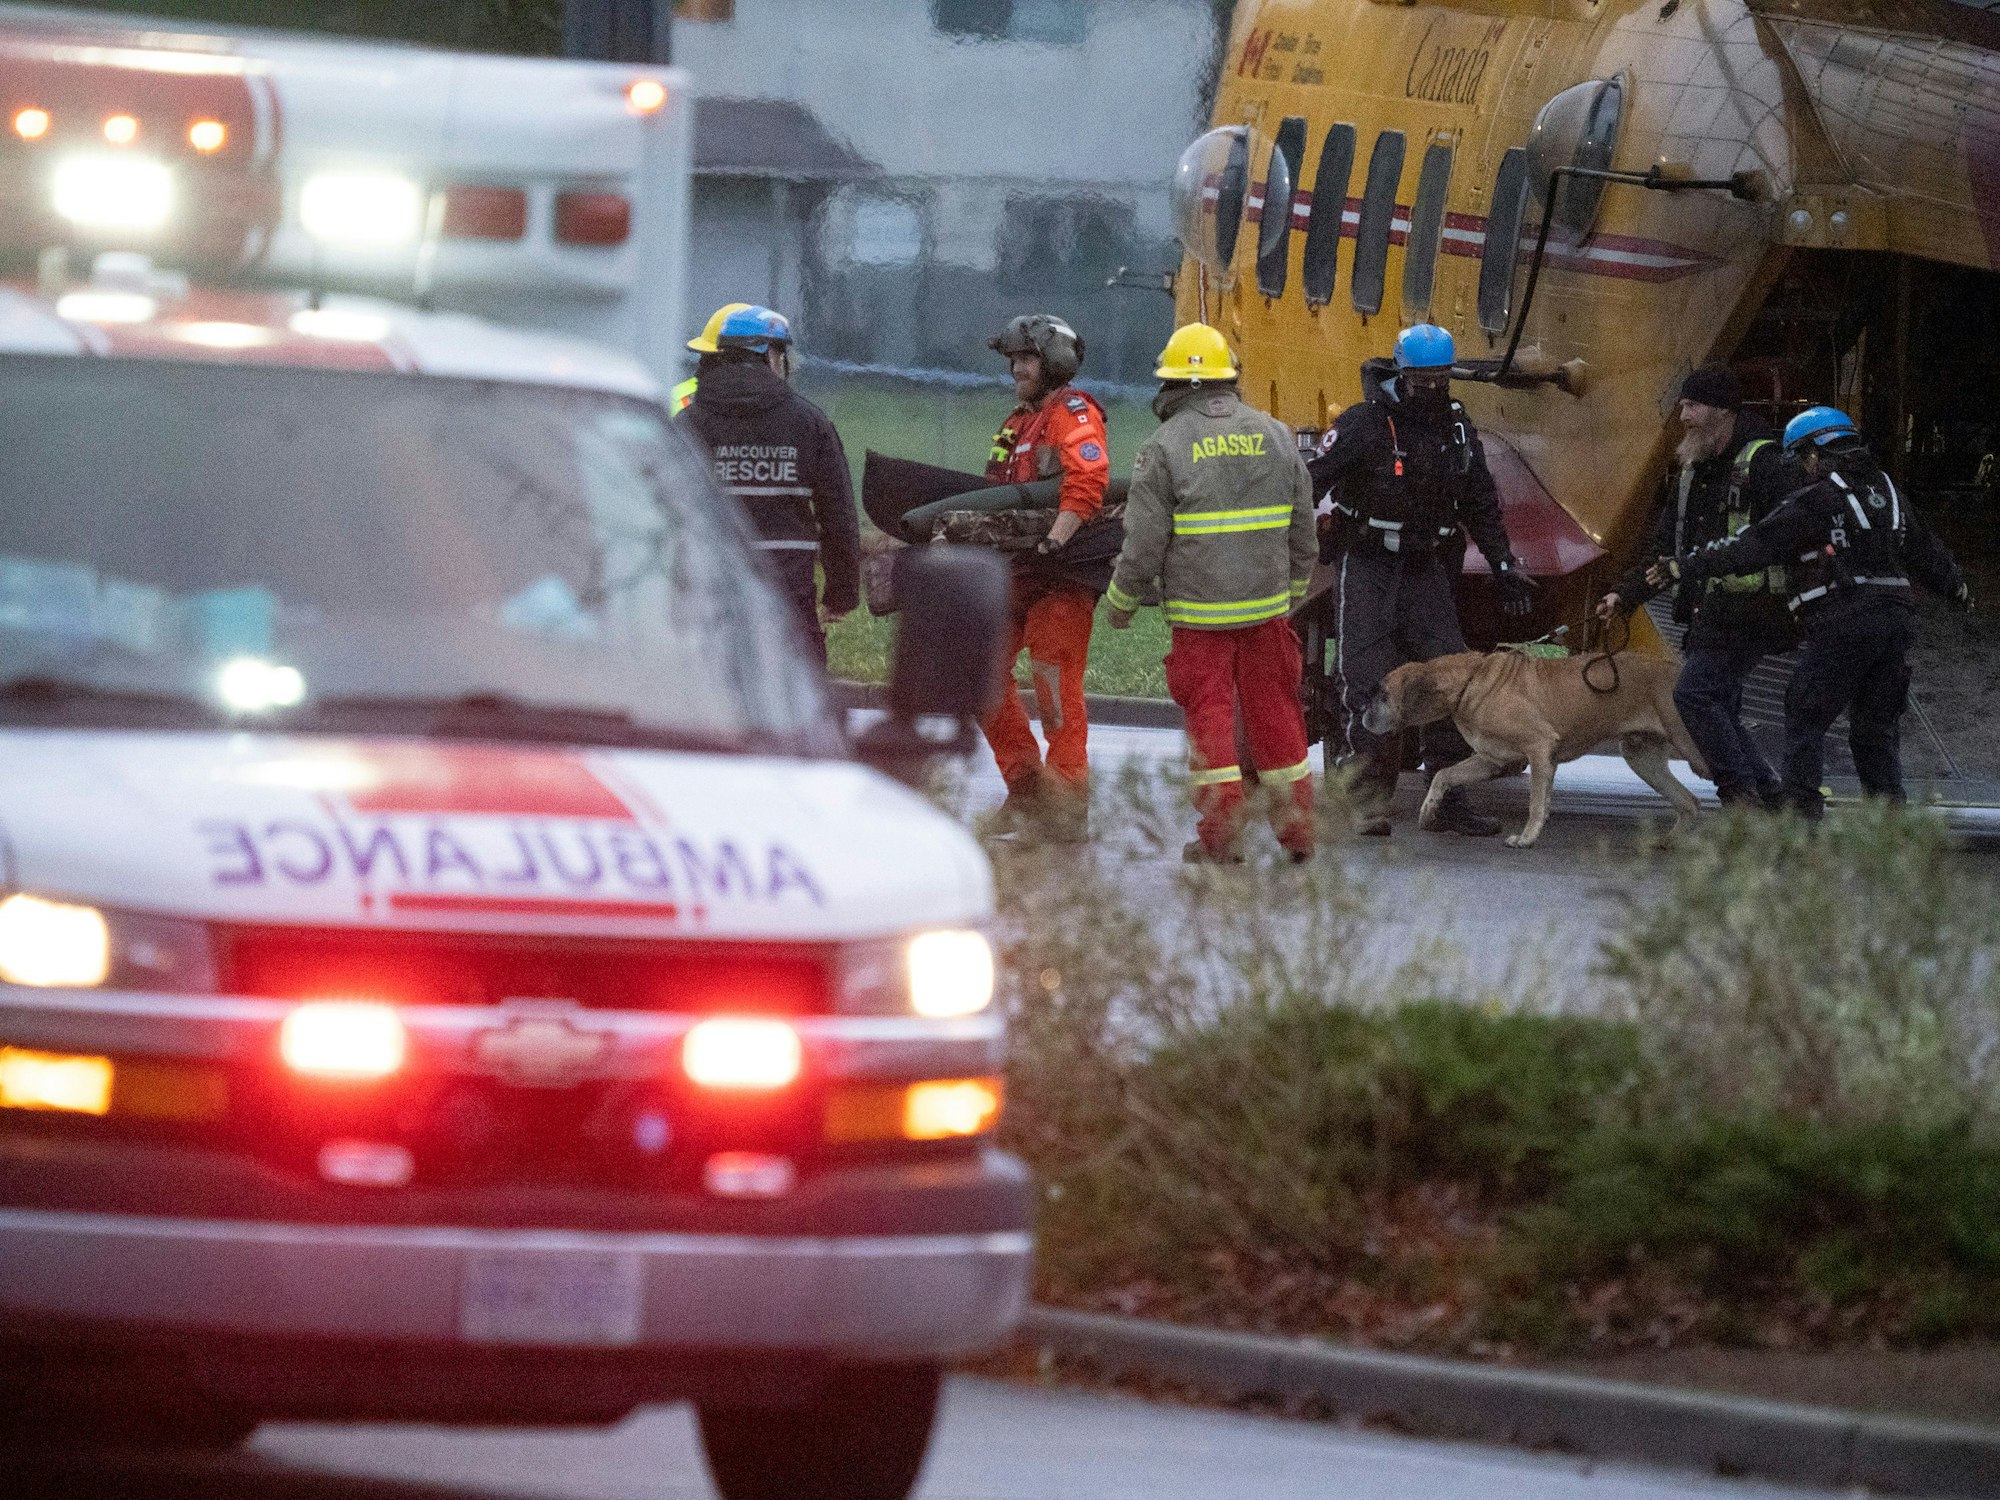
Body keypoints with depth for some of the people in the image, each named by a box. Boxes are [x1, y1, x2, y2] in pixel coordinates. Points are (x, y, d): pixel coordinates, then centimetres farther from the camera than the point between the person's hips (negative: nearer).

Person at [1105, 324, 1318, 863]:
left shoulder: (1166, 447, -9)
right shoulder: (1275, 436, 6)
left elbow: (1144, 541, -7)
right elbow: (1303, 530, 13)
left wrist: (1122, 602, 8)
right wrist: (1294, 591, 27)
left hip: (1199, 611, -4)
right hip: (1267, 606, 4)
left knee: (1209, 715, 2)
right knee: (1275, 712, 11)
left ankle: (1221, 835, 2)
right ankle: (1296, 826, 16)